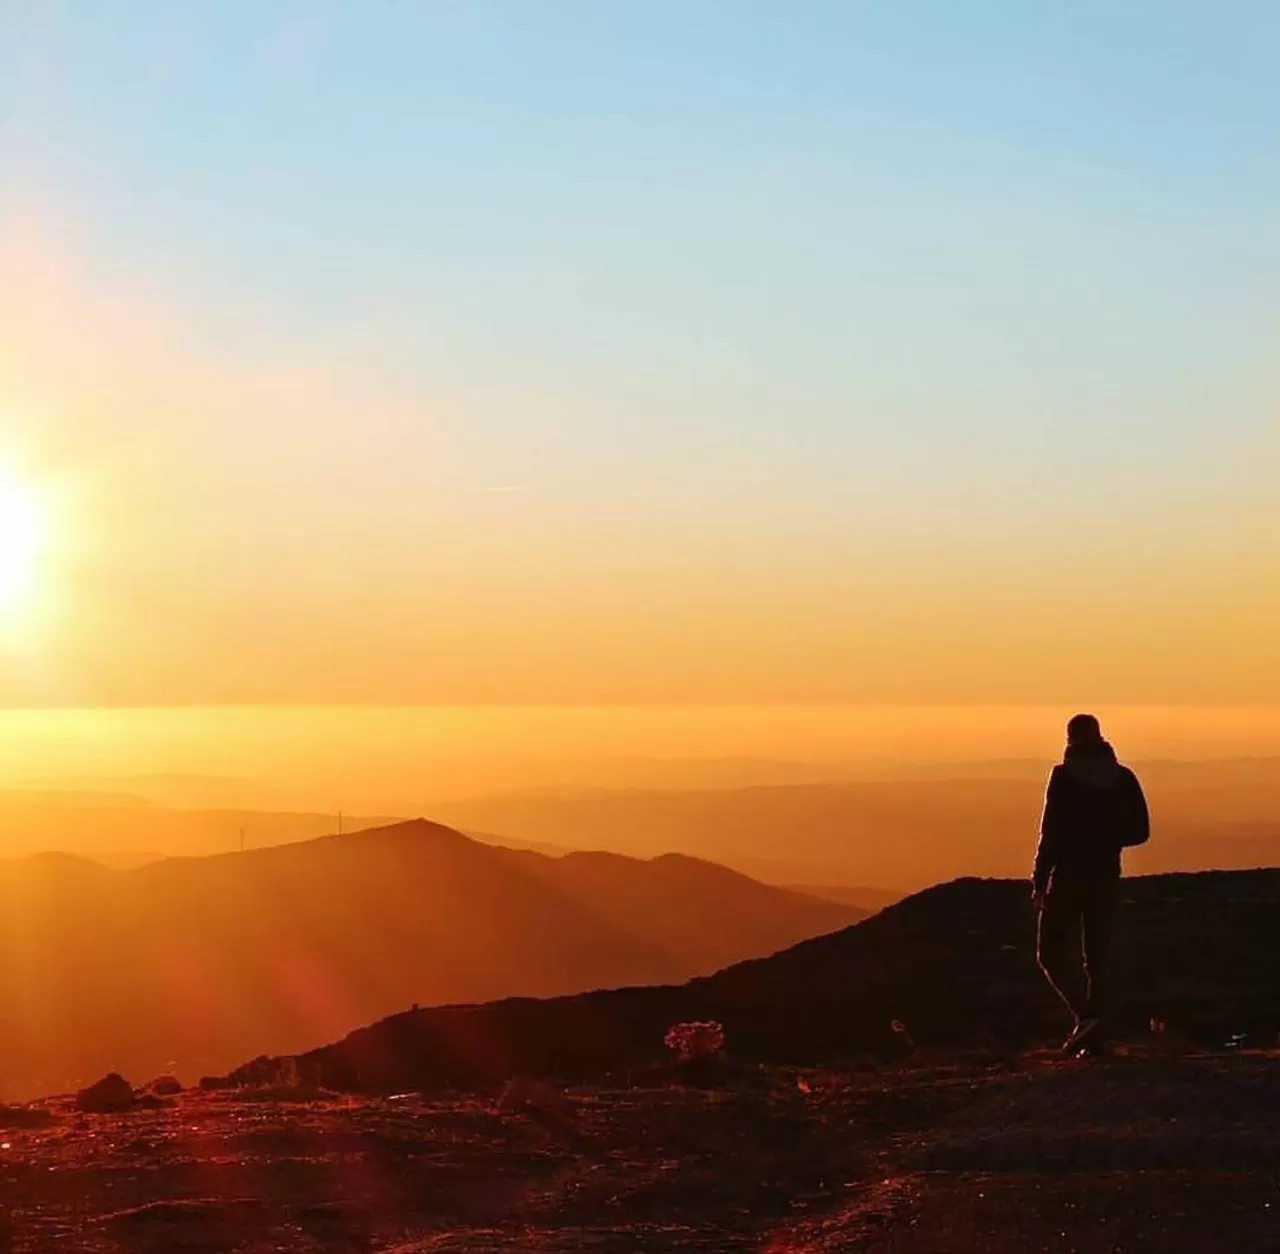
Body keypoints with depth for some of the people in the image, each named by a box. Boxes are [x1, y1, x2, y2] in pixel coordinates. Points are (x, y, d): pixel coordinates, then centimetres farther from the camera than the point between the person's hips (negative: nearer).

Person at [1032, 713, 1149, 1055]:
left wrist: (1039, 880, -7)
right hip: (1106, 877, 4)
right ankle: (1095, 1034, 9)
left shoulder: (1064, 776, -9)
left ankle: (1085, 1014, -14)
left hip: (1068, 876, -4)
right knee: (1098, 957, 11)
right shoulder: (1123, 778, 4)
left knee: (1051, 951, 5)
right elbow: (1140, 832, 5)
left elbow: (1051, 831, -12)